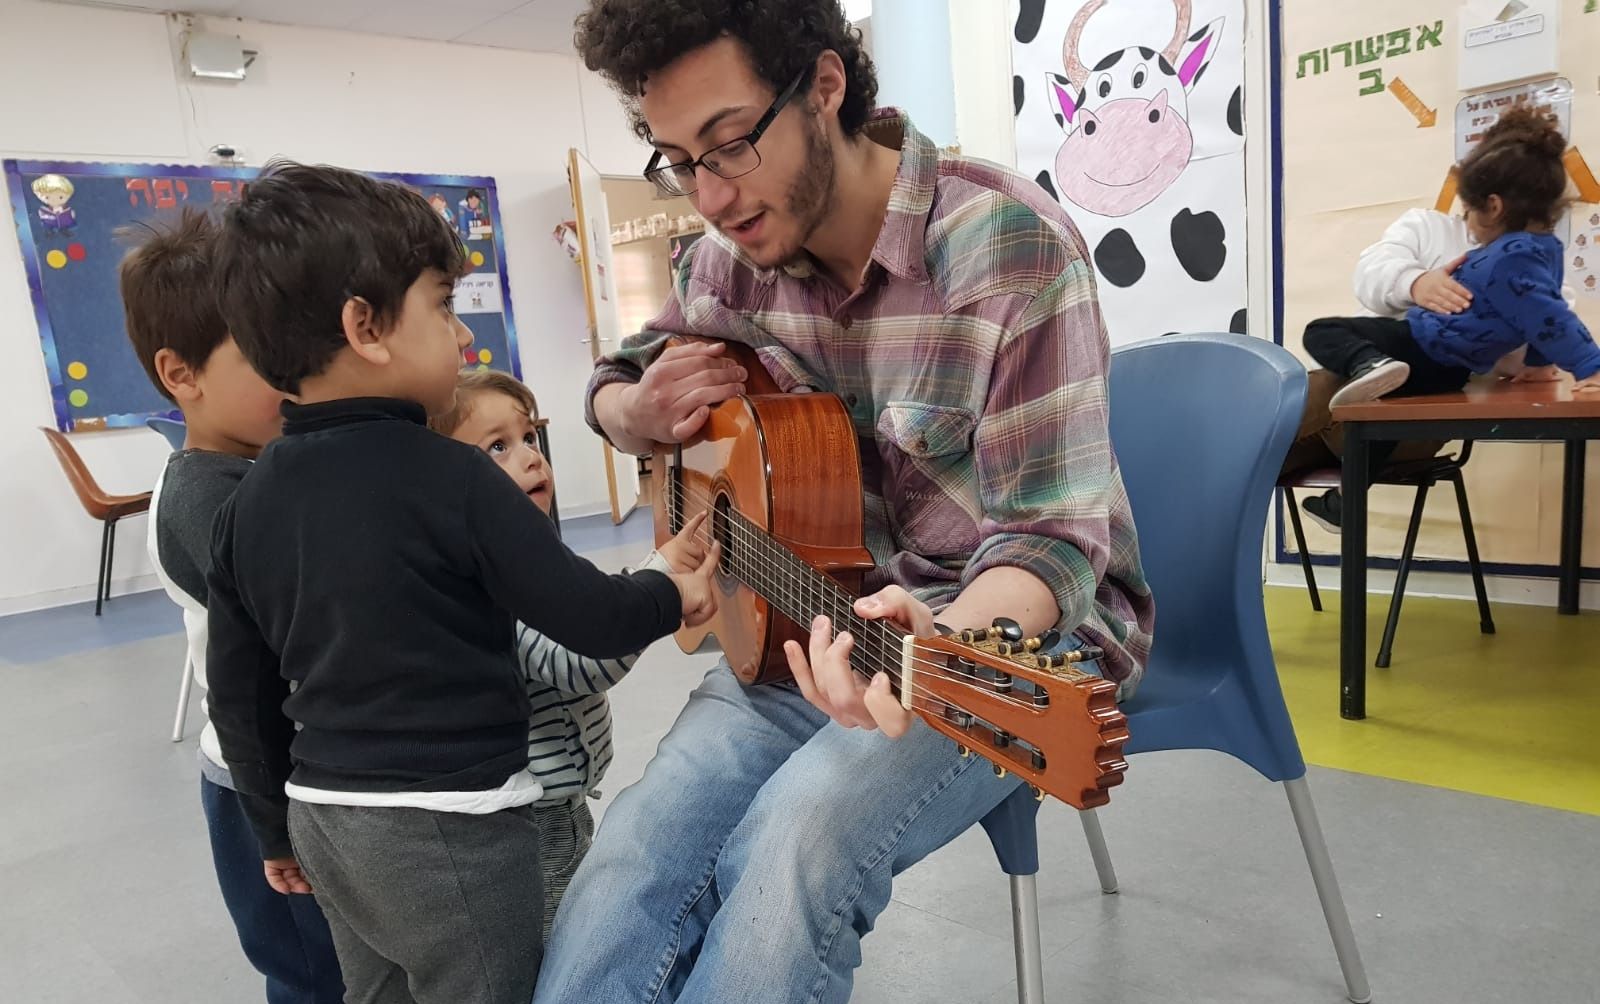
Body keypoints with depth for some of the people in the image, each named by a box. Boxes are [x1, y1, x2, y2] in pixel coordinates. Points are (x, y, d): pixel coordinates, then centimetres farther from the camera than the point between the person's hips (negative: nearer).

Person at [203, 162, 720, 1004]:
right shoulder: (450, 478, -20)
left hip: (326, 819, 7)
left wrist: (278, 829, 19)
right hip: (449, 827, -7)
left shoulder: (248, 503, 0)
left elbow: (239, 697, 7)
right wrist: (675, 594, 3)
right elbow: (592, 618, -17)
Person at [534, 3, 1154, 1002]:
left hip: (1014, 630, -4)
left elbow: (1050, 534, -20)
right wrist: (641, 412, -7)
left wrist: (935, 646, -42)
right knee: (624, 871, -18)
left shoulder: (1010, 243, -18)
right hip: (825, 623, 5)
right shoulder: (737, 255, 1)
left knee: (796, 844, -31)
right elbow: (619, 378, 19)